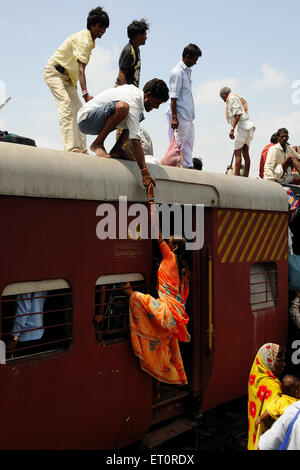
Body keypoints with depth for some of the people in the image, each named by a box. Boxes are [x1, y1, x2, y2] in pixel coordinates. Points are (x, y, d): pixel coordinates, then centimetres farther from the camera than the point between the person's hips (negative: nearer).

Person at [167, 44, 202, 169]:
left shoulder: (187, 71, 15)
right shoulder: (177, 72, -12)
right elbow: (173, 97, -16)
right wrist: (174, 117, -20)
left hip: (188, 115, 9)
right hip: (180, 116, -9)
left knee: (189, 142, 13)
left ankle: (188, 166, 19)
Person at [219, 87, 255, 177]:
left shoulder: (232, 98, -1)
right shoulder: (239, 98, 26)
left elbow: (238, 114, -15)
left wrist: (232, 129, -17)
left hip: (241, 126, -9)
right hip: (248, 126, 9)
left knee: (237, 152, -10)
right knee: (245, 153, 5)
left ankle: (236, 176, -13)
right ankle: (246, 177, 3)